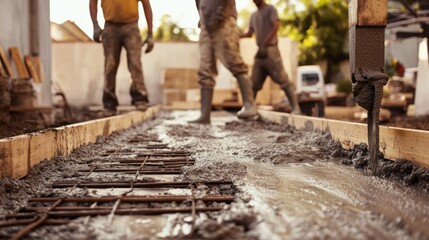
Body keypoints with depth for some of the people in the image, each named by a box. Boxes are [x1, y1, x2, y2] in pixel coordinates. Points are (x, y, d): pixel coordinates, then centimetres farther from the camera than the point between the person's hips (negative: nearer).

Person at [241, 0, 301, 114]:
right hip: (260, 51, 7)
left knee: (282, 79, -11)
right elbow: (249, 33, 23)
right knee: (254, 82, 5)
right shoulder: (254, 15, 20)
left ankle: (295, 108, -10)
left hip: (270, 50, -7)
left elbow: (276, 27, -13)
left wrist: (264, 45, -20)